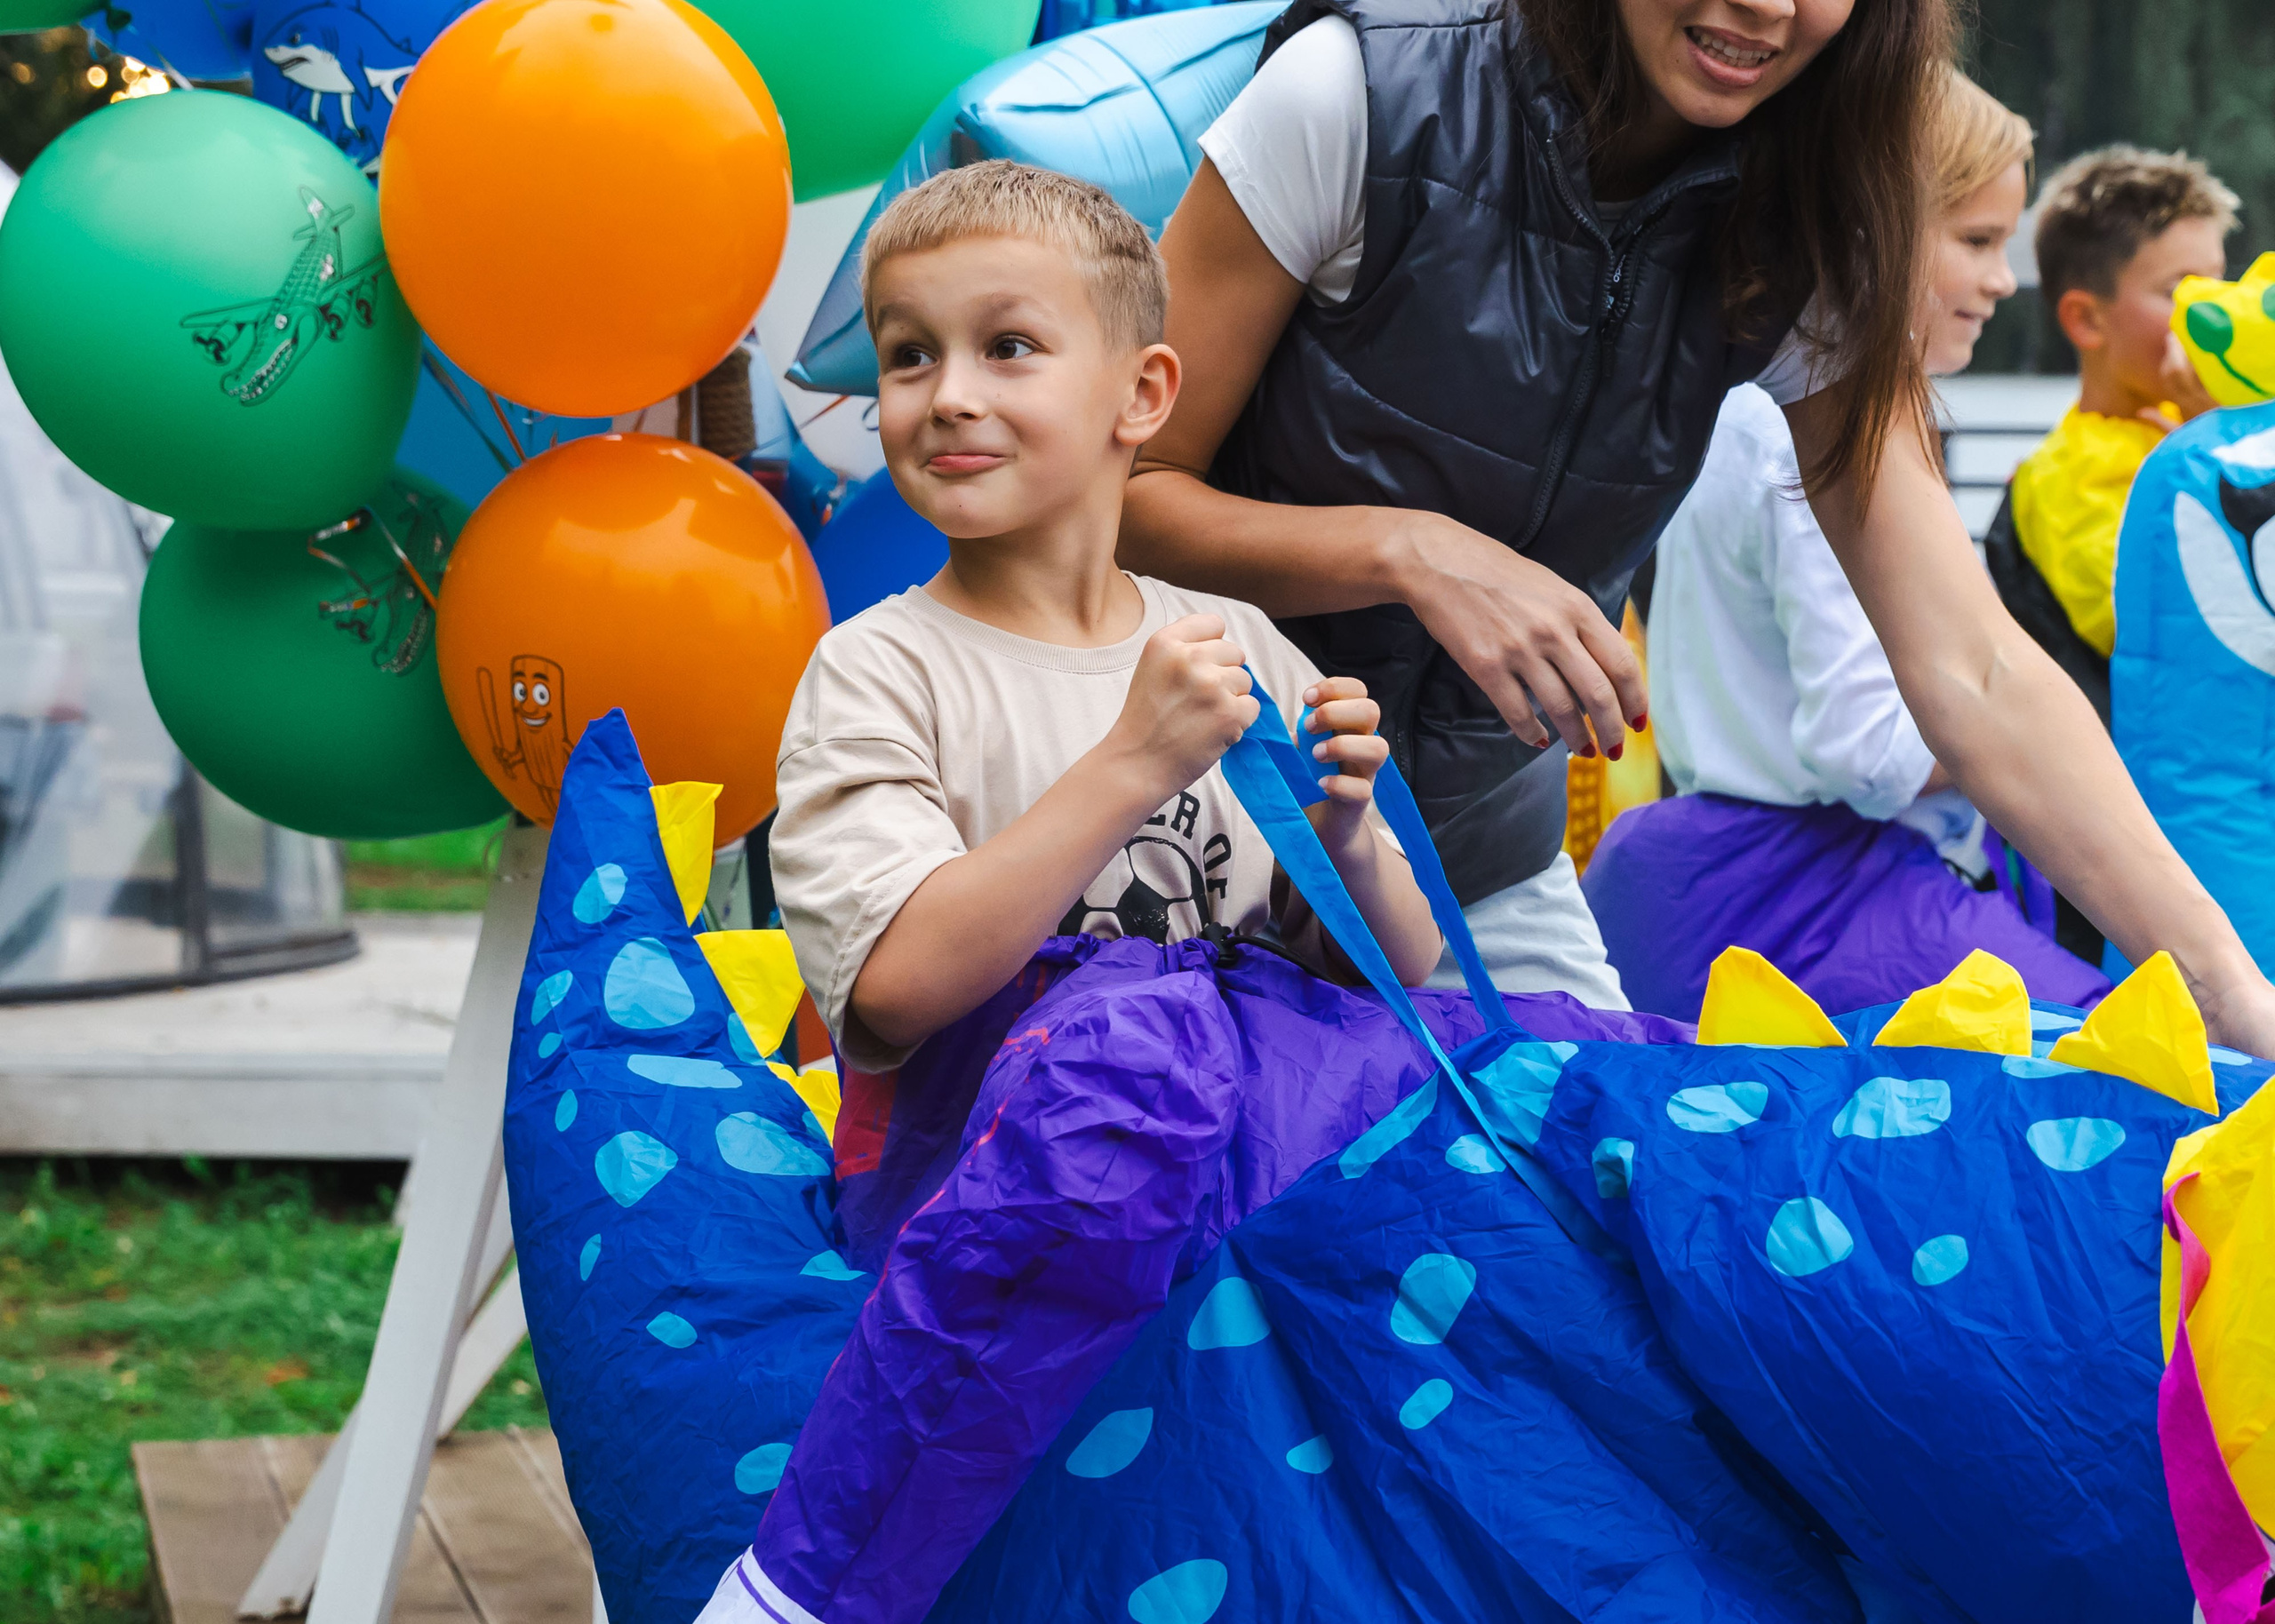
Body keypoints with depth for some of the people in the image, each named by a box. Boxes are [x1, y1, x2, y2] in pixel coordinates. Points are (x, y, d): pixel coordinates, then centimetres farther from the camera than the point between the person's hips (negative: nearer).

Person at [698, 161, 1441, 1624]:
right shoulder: (881, 674, -1)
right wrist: (1136, 761, -20)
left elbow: (1397, 980, 12)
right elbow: (903, 988, -18)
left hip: (1241, 1173, 5)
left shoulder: (1236, 651, 11)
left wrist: (1344, 833, -9)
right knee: (1121, 1073, -38)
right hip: (960, 1195, -5)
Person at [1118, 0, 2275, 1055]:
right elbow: (1123, 495, -15)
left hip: (1485, 867, 4)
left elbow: (1974, 672, -16)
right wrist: (1410, 553, -31)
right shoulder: (1357, 97, -20)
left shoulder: (1792, 249, -9)